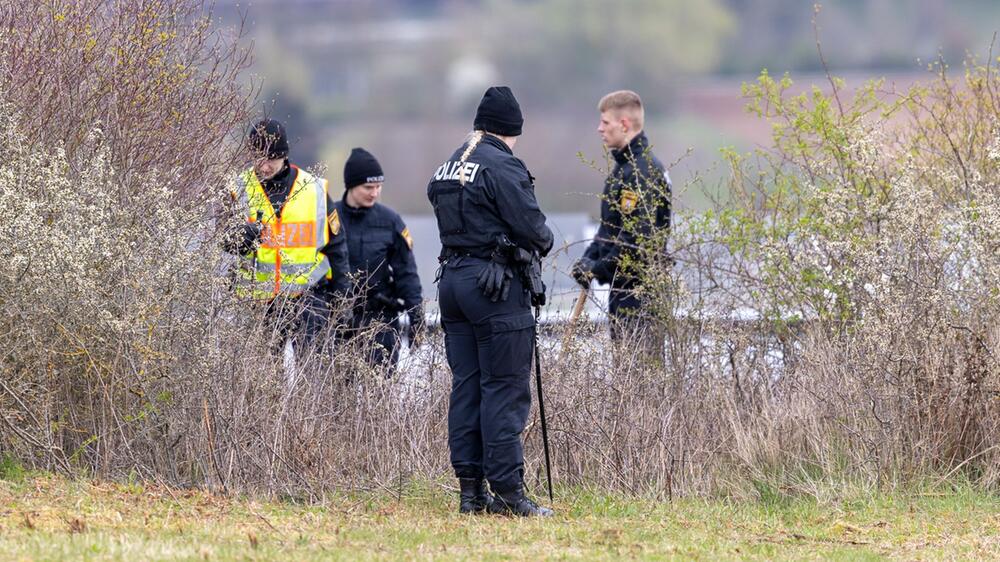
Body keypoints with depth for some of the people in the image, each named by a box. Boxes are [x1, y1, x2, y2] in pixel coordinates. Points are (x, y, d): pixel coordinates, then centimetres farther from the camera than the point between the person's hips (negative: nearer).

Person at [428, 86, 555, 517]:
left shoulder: (447, 168, 14)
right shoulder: (502, 167, -12)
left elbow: (450, 223, 15)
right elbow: (531, 227, -15)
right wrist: (543, 243, 8)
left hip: (452, 280, 8)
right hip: (496, 283, -8)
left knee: (466, 385, 8)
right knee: (505, 389, -6)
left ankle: (471, 490, 8)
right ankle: (507, 490, -8)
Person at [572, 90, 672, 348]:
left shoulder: (642, 172, -17)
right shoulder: (624, 166, 16)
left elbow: (637, 238, -23)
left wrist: (599, 269, -14)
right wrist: (589, 258, 7)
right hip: (624, 288, 11)